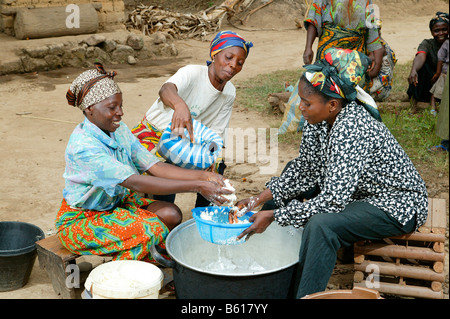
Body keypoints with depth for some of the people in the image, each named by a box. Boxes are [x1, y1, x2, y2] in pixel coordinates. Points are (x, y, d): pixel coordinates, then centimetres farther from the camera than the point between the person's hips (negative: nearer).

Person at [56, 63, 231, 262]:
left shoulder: (119, 130, -2)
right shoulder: (83, 146, -28)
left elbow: (154, 167, -8)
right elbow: (135, 182, -35)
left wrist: (203, 176, -22)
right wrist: (196, 186, -39)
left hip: (115, 204, 7)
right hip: (80, 221, -7)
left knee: (171, 214, -15)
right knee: (150, 228, -27)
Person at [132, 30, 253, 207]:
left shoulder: (229, 93, -5)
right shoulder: (193, 73, -25)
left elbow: (215, 134, -3)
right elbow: (165, 89, -49)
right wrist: (180, 105, -73)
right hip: (152, 133, -6)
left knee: (216, 165, -10)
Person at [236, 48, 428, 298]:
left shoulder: (352, 130, -33)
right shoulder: (320, 119, -8)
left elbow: (333, 201, -34)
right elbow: (305, 168, 3)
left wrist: (273, 215, -28)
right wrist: (260, 200, -6)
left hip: (396, 205, -10)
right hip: (357, 191, 10)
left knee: (321, 225, -33)